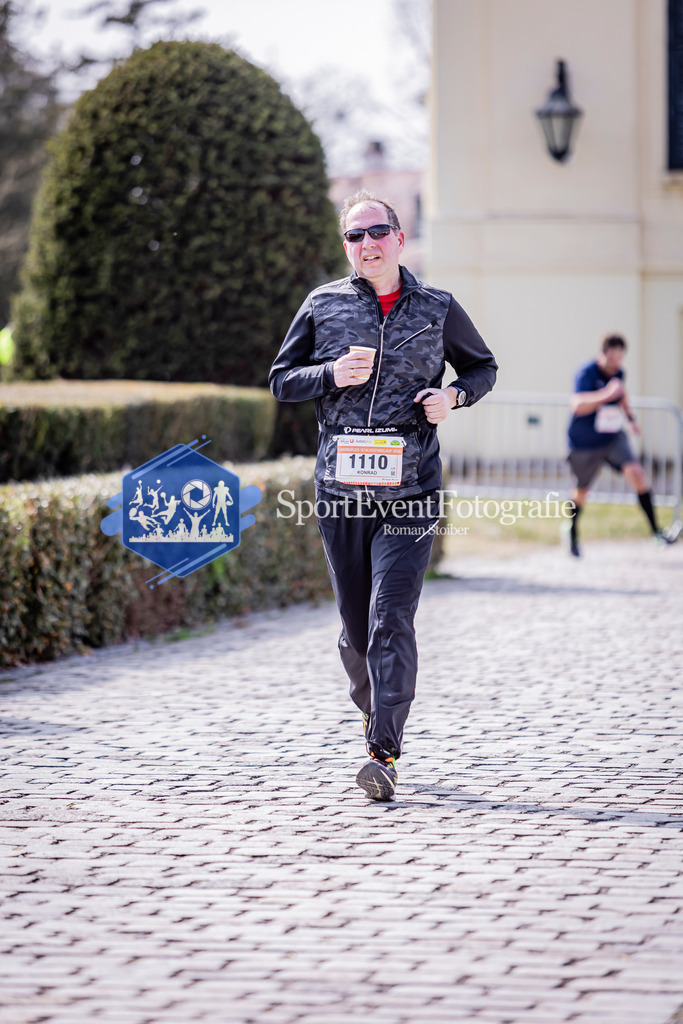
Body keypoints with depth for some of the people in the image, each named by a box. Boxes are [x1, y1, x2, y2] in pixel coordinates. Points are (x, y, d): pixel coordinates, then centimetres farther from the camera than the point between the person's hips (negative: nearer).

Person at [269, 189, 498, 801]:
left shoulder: (438, 309, 6)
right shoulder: (324, 306, 8)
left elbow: (483, 367, 20)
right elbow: (281, 381, 12)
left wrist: (455, 395, -2)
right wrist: (332, 374, -8)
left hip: (410, 496, -2)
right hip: (340, 492, 2)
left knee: (391, 620, -14)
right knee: (356, 626, 9)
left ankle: (385, 753, -16)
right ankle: (375, 714, 35)